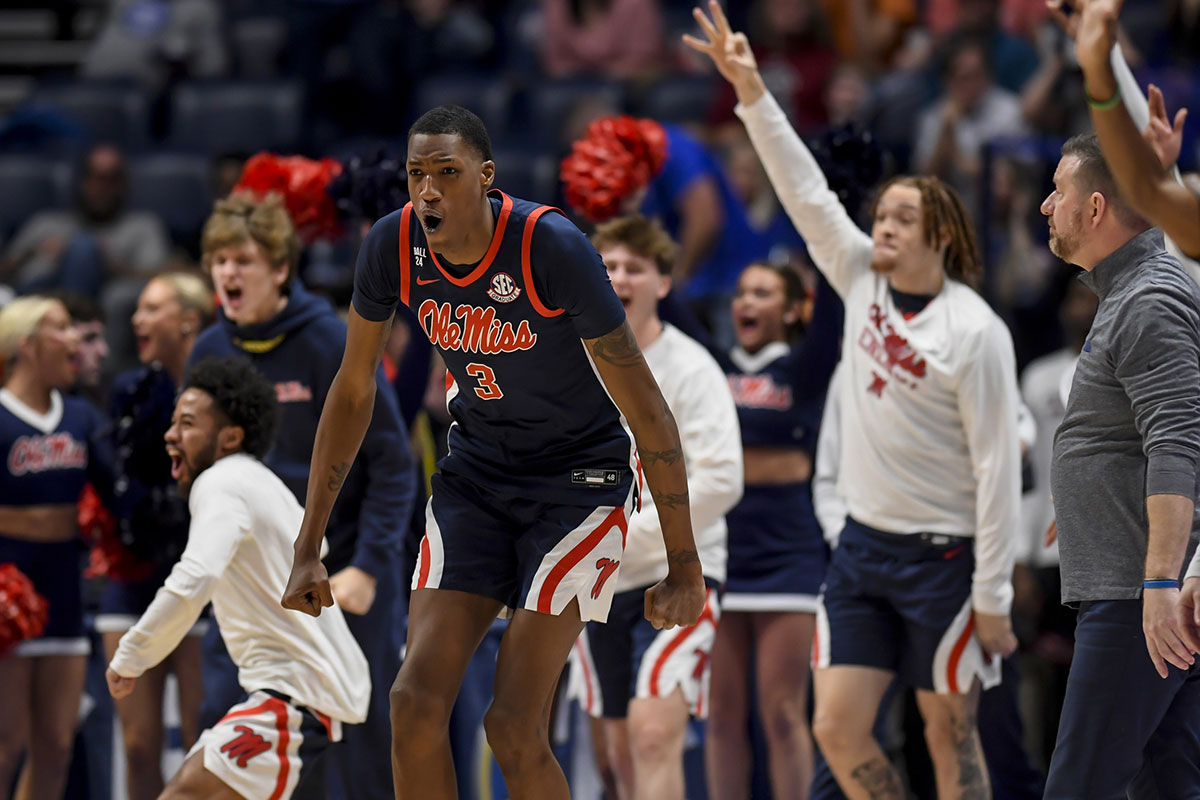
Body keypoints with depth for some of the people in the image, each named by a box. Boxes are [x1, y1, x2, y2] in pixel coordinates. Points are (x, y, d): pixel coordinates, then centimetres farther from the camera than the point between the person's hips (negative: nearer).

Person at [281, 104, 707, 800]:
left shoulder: (553, 248, -26)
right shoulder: (393, 246, -12)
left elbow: (646, 409, -19)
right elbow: (353, 392, 4)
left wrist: (684, 565, -16)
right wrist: (309, 551, 5)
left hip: (581, 477, -5)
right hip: (476, 472, 5)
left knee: (514, 728, -14)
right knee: (417, 702, -9)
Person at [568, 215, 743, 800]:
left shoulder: (689, 369, -10)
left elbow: (720, 481, -19)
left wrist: (626, 536, -20)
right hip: (597, 584, 6)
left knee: (655, 731, -21)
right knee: (622, 751, 12)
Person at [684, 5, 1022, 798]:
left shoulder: (976, 332, -14)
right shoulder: (863, 280, 5)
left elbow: (998, 466, -15)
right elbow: (805, 191, 6)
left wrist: (992, 597, -16)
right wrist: (751, 91, -2)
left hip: (942, 555, -7)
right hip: (864, 545, 7)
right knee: (839, 729, 0)